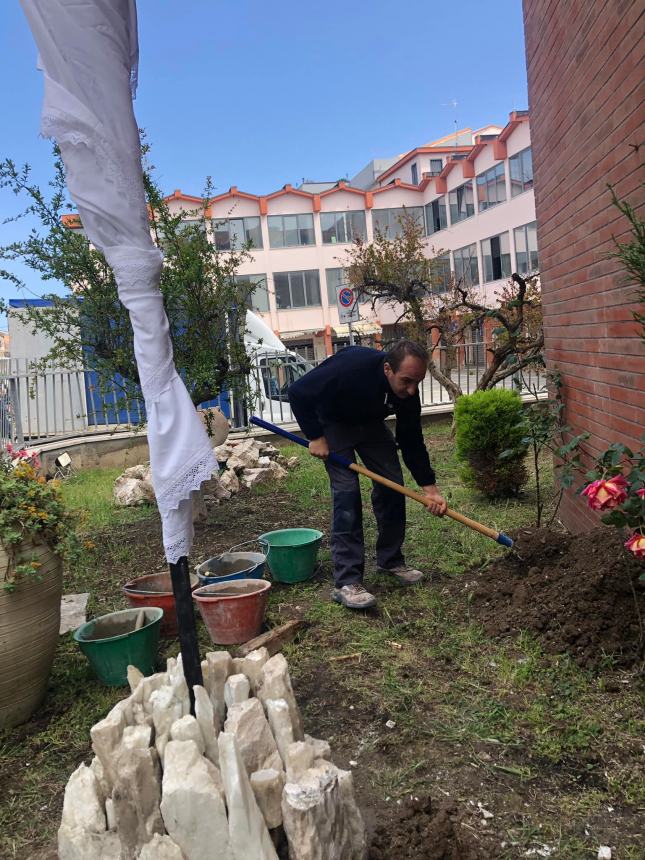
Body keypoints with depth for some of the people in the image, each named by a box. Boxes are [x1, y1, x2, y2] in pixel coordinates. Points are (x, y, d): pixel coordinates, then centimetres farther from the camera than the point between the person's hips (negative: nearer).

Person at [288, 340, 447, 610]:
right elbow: (298, 392, -29)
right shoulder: (350, 368, -40)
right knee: (346, 490, -17)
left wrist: (429, 488, -15)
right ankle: (347, 582, -14)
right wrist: (315, 437, -25)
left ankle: (391, 560, 19)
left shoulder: (408, 392, -21)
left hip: (370, 422, 6)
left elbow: (412, 441, -10)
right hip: (332, 423, -6)